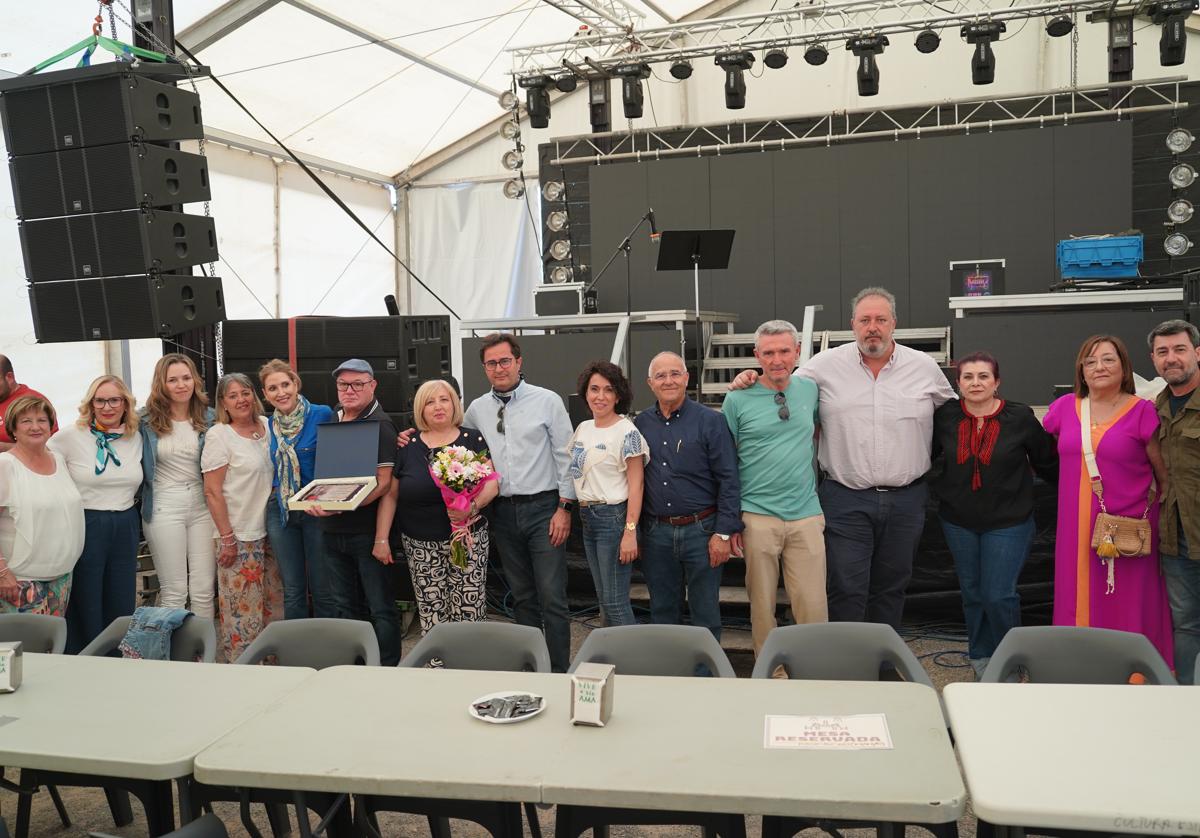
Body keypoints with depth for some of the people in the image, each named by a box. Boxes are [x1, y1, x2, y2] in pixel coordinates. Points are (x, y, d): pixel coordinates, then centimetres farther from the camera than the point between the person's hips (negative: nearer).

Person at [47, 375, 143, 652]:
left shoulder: (136, 438, 5)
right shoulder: (70, 437, -8)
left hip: (126, 528, 4)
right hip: (85, 527, -4)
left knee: (122, 609, 13)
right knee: (85, 608, 6)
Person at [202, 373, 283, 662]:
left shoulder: (267, 425, 8)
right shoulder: (219, 435, -8)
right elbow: (212, 492, -10)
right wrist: (226, 538, -14)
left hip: (270, 530, 6)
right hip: (239, 536, -6)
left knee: (275, 604, 11)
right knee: (243, 609, -2)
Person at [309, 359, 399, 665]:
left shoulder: (379, 425, -11)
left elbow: (383, 483, -17)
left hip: (366, 530, -7)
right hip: (333, 529, 7)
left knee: (381, 607, 2)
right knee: (344, 605, 17)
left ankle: (387, 669, 13)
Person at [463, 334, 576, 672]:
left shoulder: (547, 401, -3)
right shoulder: (476, 409, 9)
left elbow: (565, 457, -3)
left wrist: (564, 507, -7)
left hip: (543, 508, -4)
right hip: (503, 512, 4)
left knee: (551, 597, -5)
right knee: (522, 597, 13)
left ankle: (560, 671, 5)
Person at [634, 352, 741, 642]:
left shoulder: (710, 421, -4)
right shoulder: (640, 425, 7)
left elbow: (729, 479, -6)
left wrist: (723, 533, -12)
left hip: (700, 530, -3)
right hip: (656, 533, 3)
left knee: (705, 615, 6)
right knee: (662, 614, 13)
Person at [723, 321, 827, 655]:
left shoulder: (811, 390, 7)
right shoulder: (738, 400, -1)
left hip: (806, 517, 2)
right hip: (758, 518, -2)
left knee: (813, 607, 0)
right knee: (762, 605, 7)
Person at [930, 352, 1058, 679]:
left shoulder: (1021, 418, -9)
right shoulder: (944, 417, -5)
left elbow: (1048, 463, 2)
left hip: (1008, 522, -3)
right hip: (959, 521, 3)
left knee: (999, 595, -6)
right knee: (972, 593, 14)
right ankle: (980, 656, 34)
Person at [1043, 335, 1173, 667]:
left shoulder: (1142, 411, -6)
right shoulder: (1064, 407, 4)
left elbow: (1165, 474, -1)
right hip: (1077, 530, 4)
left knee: (1128, 612, 4)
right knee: (1079, 607, 12)